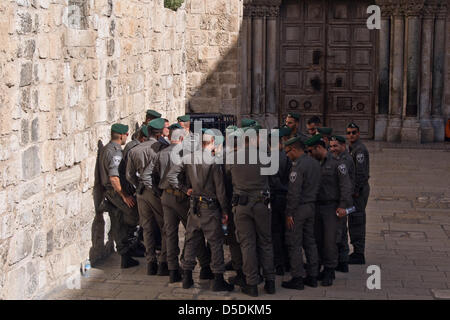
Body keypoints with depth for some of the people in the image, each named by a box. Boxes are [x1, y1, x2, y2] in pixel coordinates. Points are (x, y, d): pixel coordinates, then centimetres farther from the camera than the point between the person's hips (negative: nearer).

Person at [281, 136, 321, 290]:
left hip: (299, 207, -9)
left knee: (294, 244, -2)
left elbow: (294, 192, -20)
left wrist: (289, 213, -16)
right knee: (310, 241, 14)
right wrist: (312, 203, 17)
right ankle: (312, 276, 18)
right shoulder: (315, 163, 10)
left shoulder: (298, 166, -18)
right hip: (311, 206, 9)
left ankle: (298, 278, 1)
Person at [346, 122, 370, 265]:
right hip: (355, 189, 10)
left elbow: (360, 172, -21)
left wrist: (355, 191, -20)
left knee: (357, 221, -8)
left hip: (359, 189, -10)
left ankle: (359, 255, -4)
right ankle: (357, 252, 21)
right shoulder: (351, 148, 16)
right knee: (354, 221, 14)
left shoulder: (360, 149, -16)